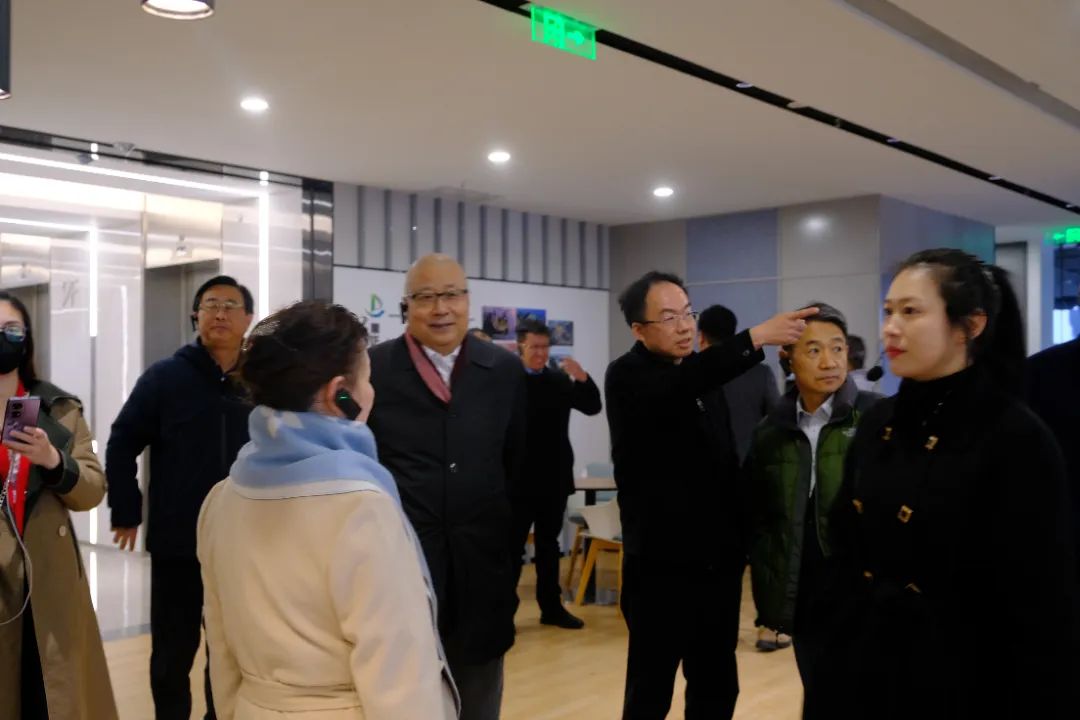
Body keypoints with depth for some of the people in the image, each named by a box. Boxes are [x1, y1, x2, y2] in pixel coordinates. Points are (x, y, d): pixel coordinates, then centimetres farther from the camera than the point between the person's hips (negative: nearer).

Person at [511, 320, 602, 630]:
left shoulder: (560, 380, 6)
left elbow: (593, 407, 0)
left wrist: (582, 378, -15)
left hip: (554, 478, 5)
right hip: (519, 478, -4)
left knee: (548, 543, 14)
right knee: (513, 544, 3)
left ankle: (551, 606, 22)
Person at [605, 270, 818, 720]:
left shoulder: (709, 376, 9)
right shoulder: (627, 377, -10)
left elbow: (733, 458, 13)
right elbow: (679, 385, -32)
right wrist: (756, 337, -36)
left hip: (718, 563, 6)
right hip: (661, 566, -6)